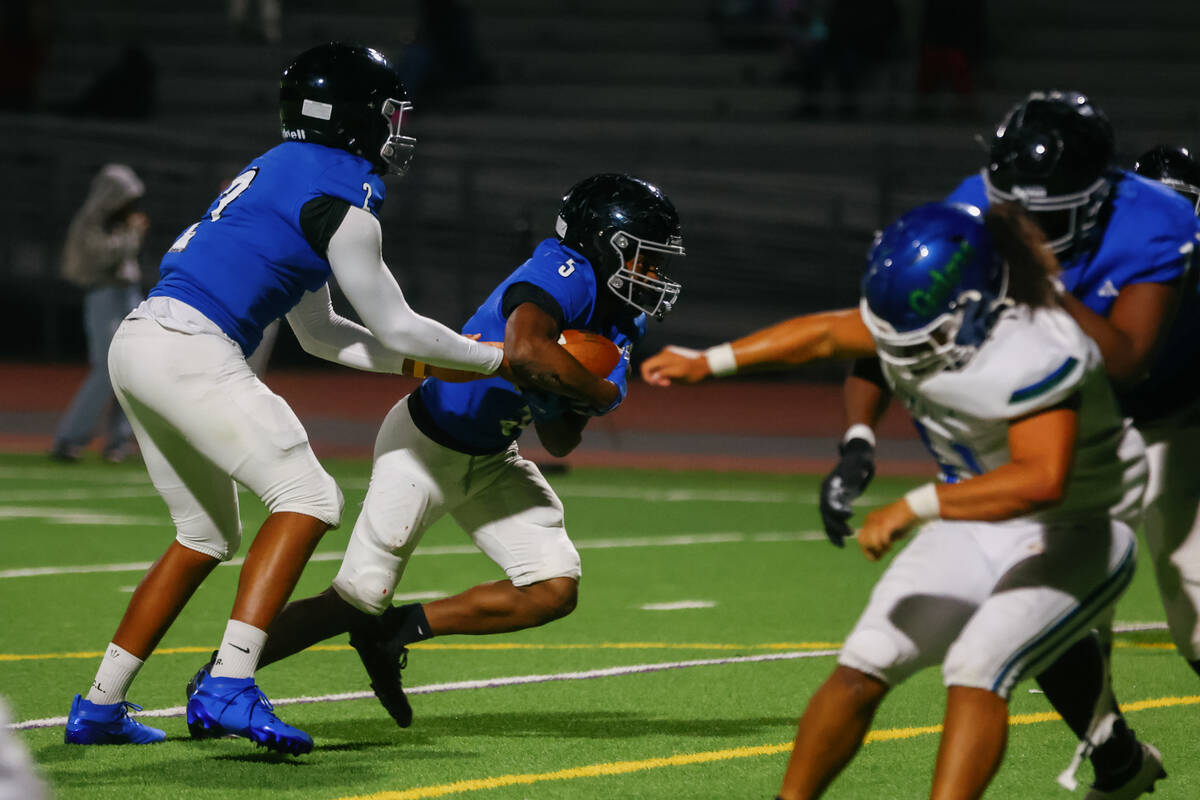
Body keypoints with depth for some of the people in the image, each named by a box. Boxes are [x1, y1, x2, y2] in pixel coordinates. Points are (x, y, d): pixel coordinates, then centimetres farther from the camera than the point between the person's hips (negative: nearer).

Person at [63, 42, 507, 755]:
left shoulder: (279, 173, 23)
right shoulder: (342, 204, -7)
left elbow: (321, 333, 27)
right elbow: (395, 327, 0)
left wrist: (424, 365, 25)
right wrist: (494, 360, 14)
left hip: (138, 346, 10)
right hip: (192, 354, -10)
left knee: (208, 536, 19)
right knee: (309, 498, -10)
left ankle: (99, 708, 18)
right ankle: (229, 689, -20)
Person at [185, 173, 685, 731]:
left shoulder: (619, 325, 1)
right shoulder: (565, 276, -25)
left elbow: (558, 444, 7)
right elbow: (526, 350, -48)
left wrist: (568, 410, -17)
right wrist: (598, 393, -30)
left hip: (490, 462, 8)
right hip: (427, 447, -8)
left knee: (554, 591, -3)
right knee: (357, 599, -4)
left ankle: (398, 630, 9)